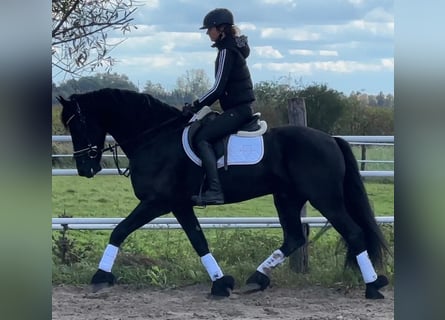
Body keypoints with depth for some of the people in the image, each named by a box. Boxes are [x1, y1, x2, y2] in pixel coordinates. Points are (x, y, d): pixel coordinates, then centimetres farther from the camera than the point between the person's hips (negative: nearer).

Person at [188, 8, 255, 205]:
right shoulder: (234, 48, 17)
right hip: (241, 107, 11)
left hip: (237, 109, -11)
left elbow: (218, 88, -18)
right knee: (206, 134, 17)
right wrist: (201, 104, 17)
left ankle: (214, 190, -28)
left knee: (202, 137, -19)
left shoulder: (226, 51, -13)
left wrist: (197, 105, -8)